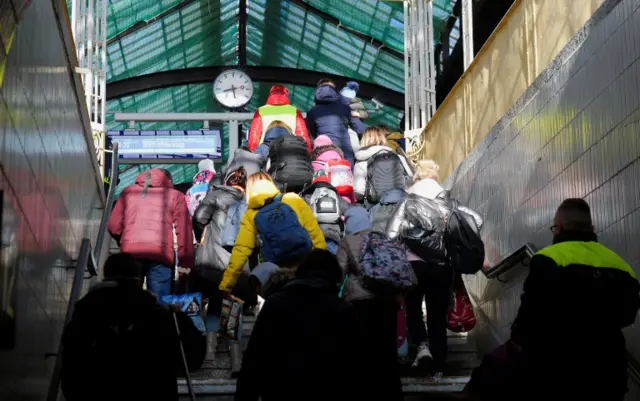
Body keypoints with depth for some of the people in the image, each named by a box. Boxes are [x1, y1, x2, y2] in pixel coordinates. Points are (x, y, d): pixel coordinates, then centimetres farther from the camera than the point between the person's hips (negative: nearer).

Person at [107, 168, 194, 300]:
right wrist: (186, 262, 3)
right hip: (160, 254, -2)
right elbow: (184, 230, 4)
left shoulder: (128, 192, 22)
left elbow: (113, 226, 15)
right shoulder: (174, 195, 16)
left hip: (130, 253, 2)